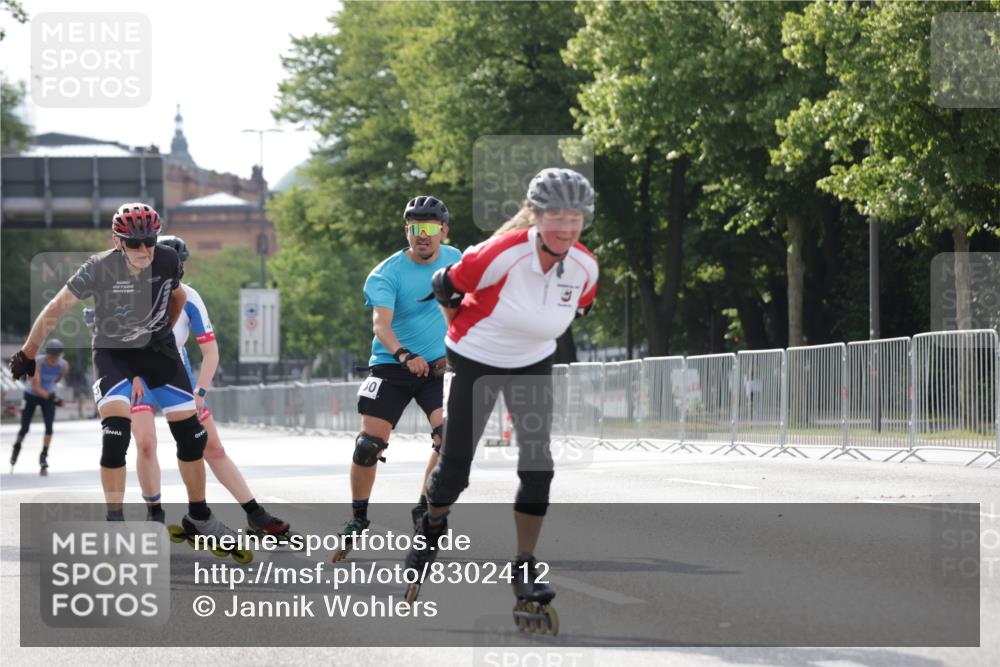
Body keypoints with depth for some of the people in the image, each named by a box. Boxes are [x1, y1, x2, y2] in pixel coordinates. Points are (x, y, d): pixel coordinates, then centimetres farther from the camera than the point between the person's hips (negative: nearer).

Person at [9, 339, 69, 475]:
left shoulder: (64, 365, -19)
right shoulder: (37, 362, -31)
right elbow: (35, 386, -33)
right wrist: (53, 398, -43)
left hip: (49, 395, 2)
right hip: (32, 396, -2)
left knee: (49, 426, -16)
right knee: (24, 429, 3)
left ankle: (43, 457, -5)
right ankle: (16, 448, 35)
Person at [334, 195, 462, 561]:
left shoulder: (454, 259, 0)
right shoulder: (387, 274, -15)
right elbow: (381, 323, -30)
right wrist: (404, 355, -47)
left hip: (439, 365, 3)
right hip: (391, 366, -3)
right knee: (369, 444, -8)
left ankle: (426, 512, 1)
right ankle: (357, 519, 12)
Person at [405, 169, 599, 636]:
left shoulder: (585, 267, -16)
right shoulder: (503, 254, -31)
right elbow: (447, 286, -15)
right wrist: (463, 335, 0)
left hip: (533, 366, 3)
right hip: (475, 363, -3)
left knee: (538, 466, -9)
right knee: (454, 468, 2)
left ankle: (525, 571, 0)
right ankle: (431, 529, 34)